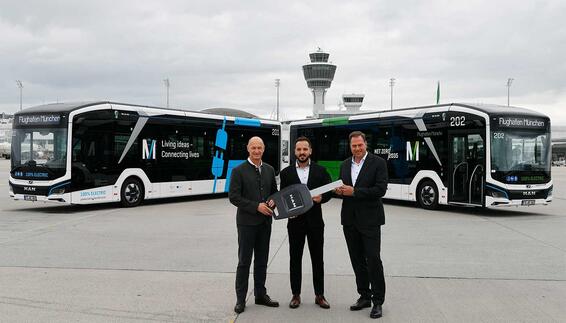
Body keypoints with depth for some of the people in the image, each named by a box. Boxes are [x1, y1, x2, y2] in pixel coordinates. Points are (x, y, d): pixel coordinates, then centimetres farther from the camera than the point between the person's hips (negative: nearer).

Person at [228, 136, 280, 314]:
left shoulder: (269, 169, 8)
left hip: (265, 221, 5)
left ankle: (260, 294, 24)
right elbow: (233, 197, -13)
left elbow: (274, 191, 17)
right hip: (247, 222, -5)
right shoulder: (239, 171, -7)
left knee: (262, 261, 12)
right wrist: (256, 206, -19)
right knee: (244, 261, 1)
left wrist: (273, 202, -7)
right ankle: (240, 299, 10)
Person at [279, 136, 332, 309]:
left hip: (315, 220, 0)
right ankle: (296, 295, 17)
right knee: (295, 259, 7)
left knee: (317, 258, 7)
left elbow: (329, 192, 3)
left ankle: (319, 295, 17)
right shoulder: (286, 172, 4)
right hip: (295, 221, 0)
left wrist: (321, 198, -17)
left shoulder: (320, 170, 3)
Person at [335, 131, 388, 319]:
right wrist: (340, 191, -5)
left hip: (369, 219, -5)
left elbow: (381, 190, -15)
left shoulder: (378, 163, -6)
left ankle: (378, 301, 4)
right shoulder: (345, 165, 12)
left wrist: (354, 192, -19)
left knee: (373, 259, -5)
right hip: (350, 219, 6)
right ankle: (364, 296, 22)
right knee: (357, 260, 11)